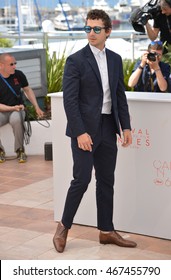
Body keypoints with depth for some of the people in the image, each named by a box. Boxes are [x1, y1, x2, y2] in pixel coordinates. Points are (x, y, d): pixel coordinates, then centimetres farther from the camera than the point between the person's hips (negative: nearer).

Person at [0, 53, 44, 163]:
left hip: (18, 109, 1)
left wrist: (37, 107, 7)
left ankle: (20, 150, -16)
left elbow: (28, 90, 14)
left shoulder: (18, 75, -1)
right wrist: (12, 108, -20)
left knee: (16, 119, -37)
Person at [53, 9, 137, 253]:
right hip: (85, 129, -5)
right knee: (82, 179, -8)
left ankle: (106, 231, 18)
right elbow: (69, 99, -12)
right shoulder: (75, 60, -7)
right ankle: (64, 226, 10)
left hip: (108, 128, 6)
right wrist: (80, 132, -18)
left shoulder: (115, 59, 10)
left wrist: (126, 126, 6)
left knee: (106, 181, 9)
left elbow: (120, 95, 14)